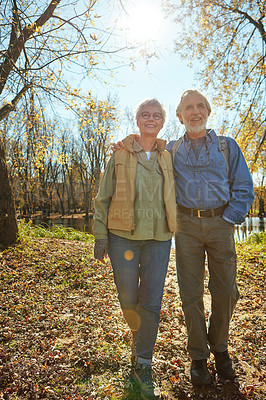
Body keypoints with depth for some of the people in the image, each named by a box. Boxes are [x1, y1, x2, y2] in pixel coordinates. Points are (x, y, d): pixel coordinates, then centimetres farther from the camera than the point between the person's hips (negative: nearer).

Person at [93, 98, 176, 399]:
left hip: (158, 238, 1)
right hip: (123, 235, -1)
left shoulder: (167, 158, 10)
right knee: (128, 299, 8)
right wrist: (100, 235, -2)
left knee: (151, 303, 1)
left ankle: (143, 365, 21)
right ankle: (137, 332, 42)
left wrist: (175, 232, 11)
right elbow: (103, 198, 3)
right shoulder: (120, 156, 4)